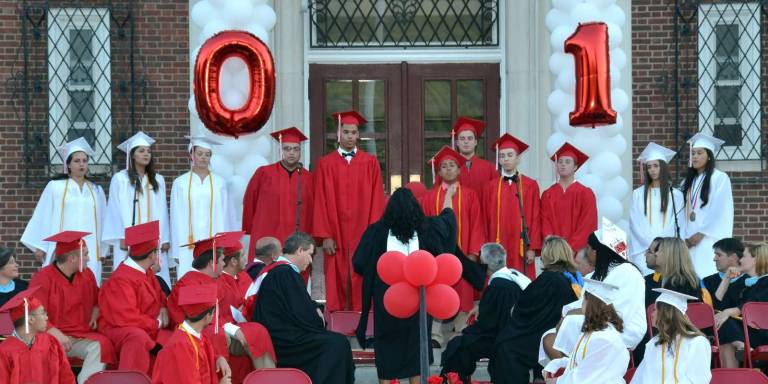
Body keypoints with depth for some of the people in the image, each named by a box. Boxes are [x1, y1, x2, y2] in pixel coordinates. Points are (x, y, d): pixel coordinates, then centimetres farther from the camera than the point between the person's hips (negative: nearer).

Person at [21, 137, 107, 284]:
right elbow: (43, 217, 5)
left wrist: (102, 250, 12)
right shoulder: (55, 187, 5)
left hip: (90, 253, 2)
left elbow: (102, 221, 15)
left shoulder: (96, 190, 14)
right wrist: (40, 247, 1)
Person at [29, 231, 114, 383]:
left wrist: (95, 312, 4)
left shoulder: (87, 275, 8)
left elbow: (97, 299, 27)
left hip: (83, 335, 4)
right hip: (53, 336, -4)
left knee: (102, 345, -27)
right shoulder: (42, 279, -8)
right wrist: (54, 332, -25)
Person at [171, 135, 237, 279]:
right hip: (188, 246, 0)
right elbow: (177, 218, 6)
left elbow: (226, 216, 9)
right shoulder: (180, 183, 6)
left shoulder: (219, 183, 8)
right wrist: (177, 251, 0)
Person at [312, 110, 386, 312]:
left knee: (362, 281, -3)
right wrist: (325, 236, -6)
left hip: (363, 235, 0)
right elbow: (321, 201, 2)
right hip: (336, 235, 0)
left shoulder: (370, 163, 8)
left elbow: (376, 200, 4)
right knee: (338, 282, -2)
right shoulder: (325, 164, 5)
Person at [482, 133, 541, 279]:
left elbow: (535, 218, 1)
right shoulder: (490, 187, 7)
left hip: (521, 248, -1)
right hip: (498, 248, 1)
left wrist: (532, 248, -5)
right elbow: (486, 220, 8)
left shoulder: (530, 185, 3)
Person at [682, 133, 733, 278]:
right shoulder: (689, 181, 18)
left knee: (706, 275, -14)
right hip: (689, 241, 5)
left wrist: (701, 234, -11)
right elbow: (684, 211, 14)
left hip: (709, 239, -5)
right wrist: (685, 238, 0)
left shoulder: (720, 178, -1)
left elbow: (721, 211, -9)